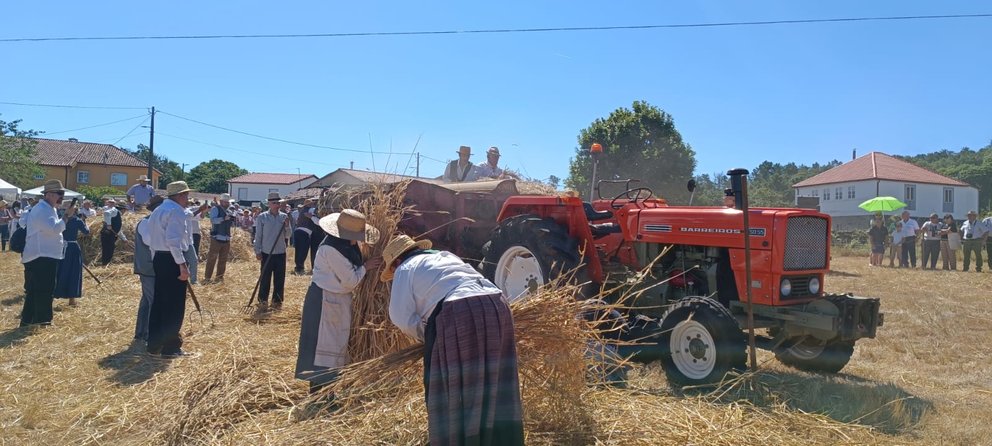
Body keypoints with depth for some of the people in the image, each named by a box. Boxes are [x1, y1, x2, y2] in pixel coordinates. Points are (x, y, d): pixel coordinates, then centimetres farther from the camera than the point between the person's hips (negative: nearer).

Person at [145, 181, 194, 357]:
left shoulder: (158, 211, 18)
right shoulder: (176, 211, -13)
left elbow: (151, 239, 19)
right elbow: (173, 240, -23)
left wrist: (156, 261, 21)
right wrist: (182, 265, -23)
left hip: (159, 258, 10)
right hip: (172, 260, -10)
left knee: (159, 303, 14)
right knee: (175, 306, -2)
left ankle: (154, 345, 20)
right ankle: (170, 347, 4)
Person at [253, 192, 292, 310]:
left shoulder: (284, 217, 4)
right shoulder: (262, 217, -2)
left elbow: (287, 236, 4)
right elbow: (258, 235, 0)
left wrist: (287, 226, -13)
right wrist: (257, 251, -4)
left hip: (281, 253, 2)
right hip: (266, 253, -2)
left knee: (280, 279, 6)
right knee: (265, 278, 3)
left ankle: (277, 301, 17)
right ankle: (263, 300, 15)